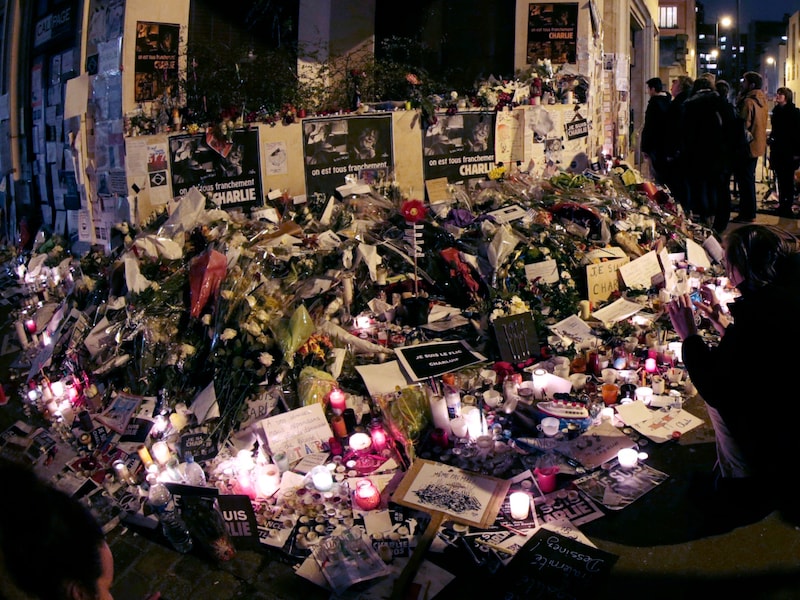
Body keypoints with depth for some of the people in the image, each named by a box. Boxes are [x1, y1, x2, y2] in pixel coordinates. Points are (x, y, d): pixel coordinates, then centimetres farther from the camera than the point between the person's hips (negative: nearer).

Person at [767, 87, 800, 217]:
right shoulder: (776, 111, 11)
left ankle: (788, 206, 3)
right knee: (780, 179, 8)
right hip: (777, 151, 6)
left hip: (789, 152, -6)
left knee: (788, 180, -1)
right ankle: (782, 204, 14)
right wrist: (771, 139, 5)